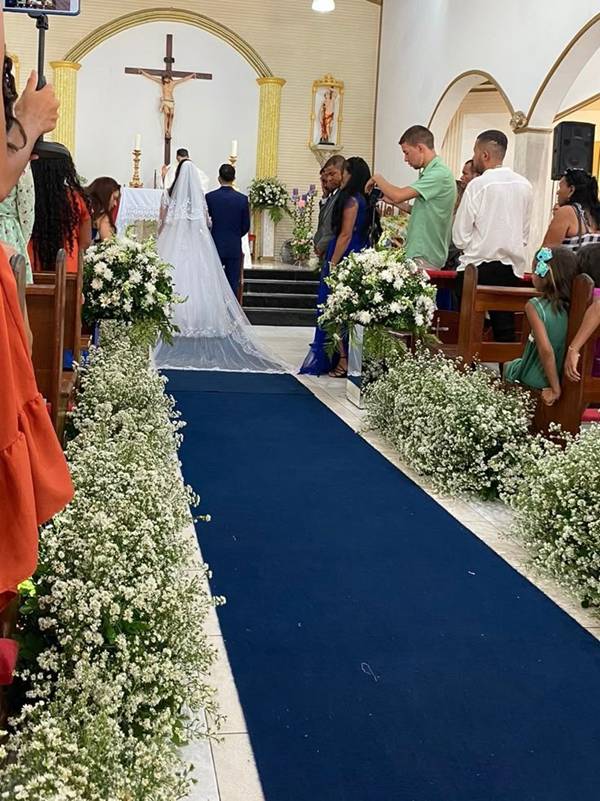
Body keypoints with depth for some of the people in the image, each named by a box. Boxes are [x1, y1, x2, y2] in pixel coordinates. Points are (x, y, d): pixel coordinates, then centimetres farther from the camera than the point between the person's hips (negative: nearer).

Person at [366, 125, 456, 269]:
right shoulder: (431, 172, 16)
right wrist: (393, 201, 11)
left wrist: (377, 178, -4)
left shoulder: (439, 174, -17)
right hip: (420, 254, 9)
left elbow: (399, 195, -22)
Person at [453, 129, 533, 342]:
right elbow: (525, 233, 15)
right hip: (512, 268, 5)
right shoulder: (525, 185, 6)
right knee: (505, 330, 7)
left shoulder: (478, 185, -10)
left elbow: (460, 238, -7)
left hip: (478, 268, -5)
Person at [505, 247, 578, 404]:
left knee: (508, 367, 28)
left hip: (533, 382, -4)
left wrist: (555, 389, -22)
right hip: (563, 377, 4)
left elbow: (546, 349, -29)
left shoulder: (535, 306, -23)